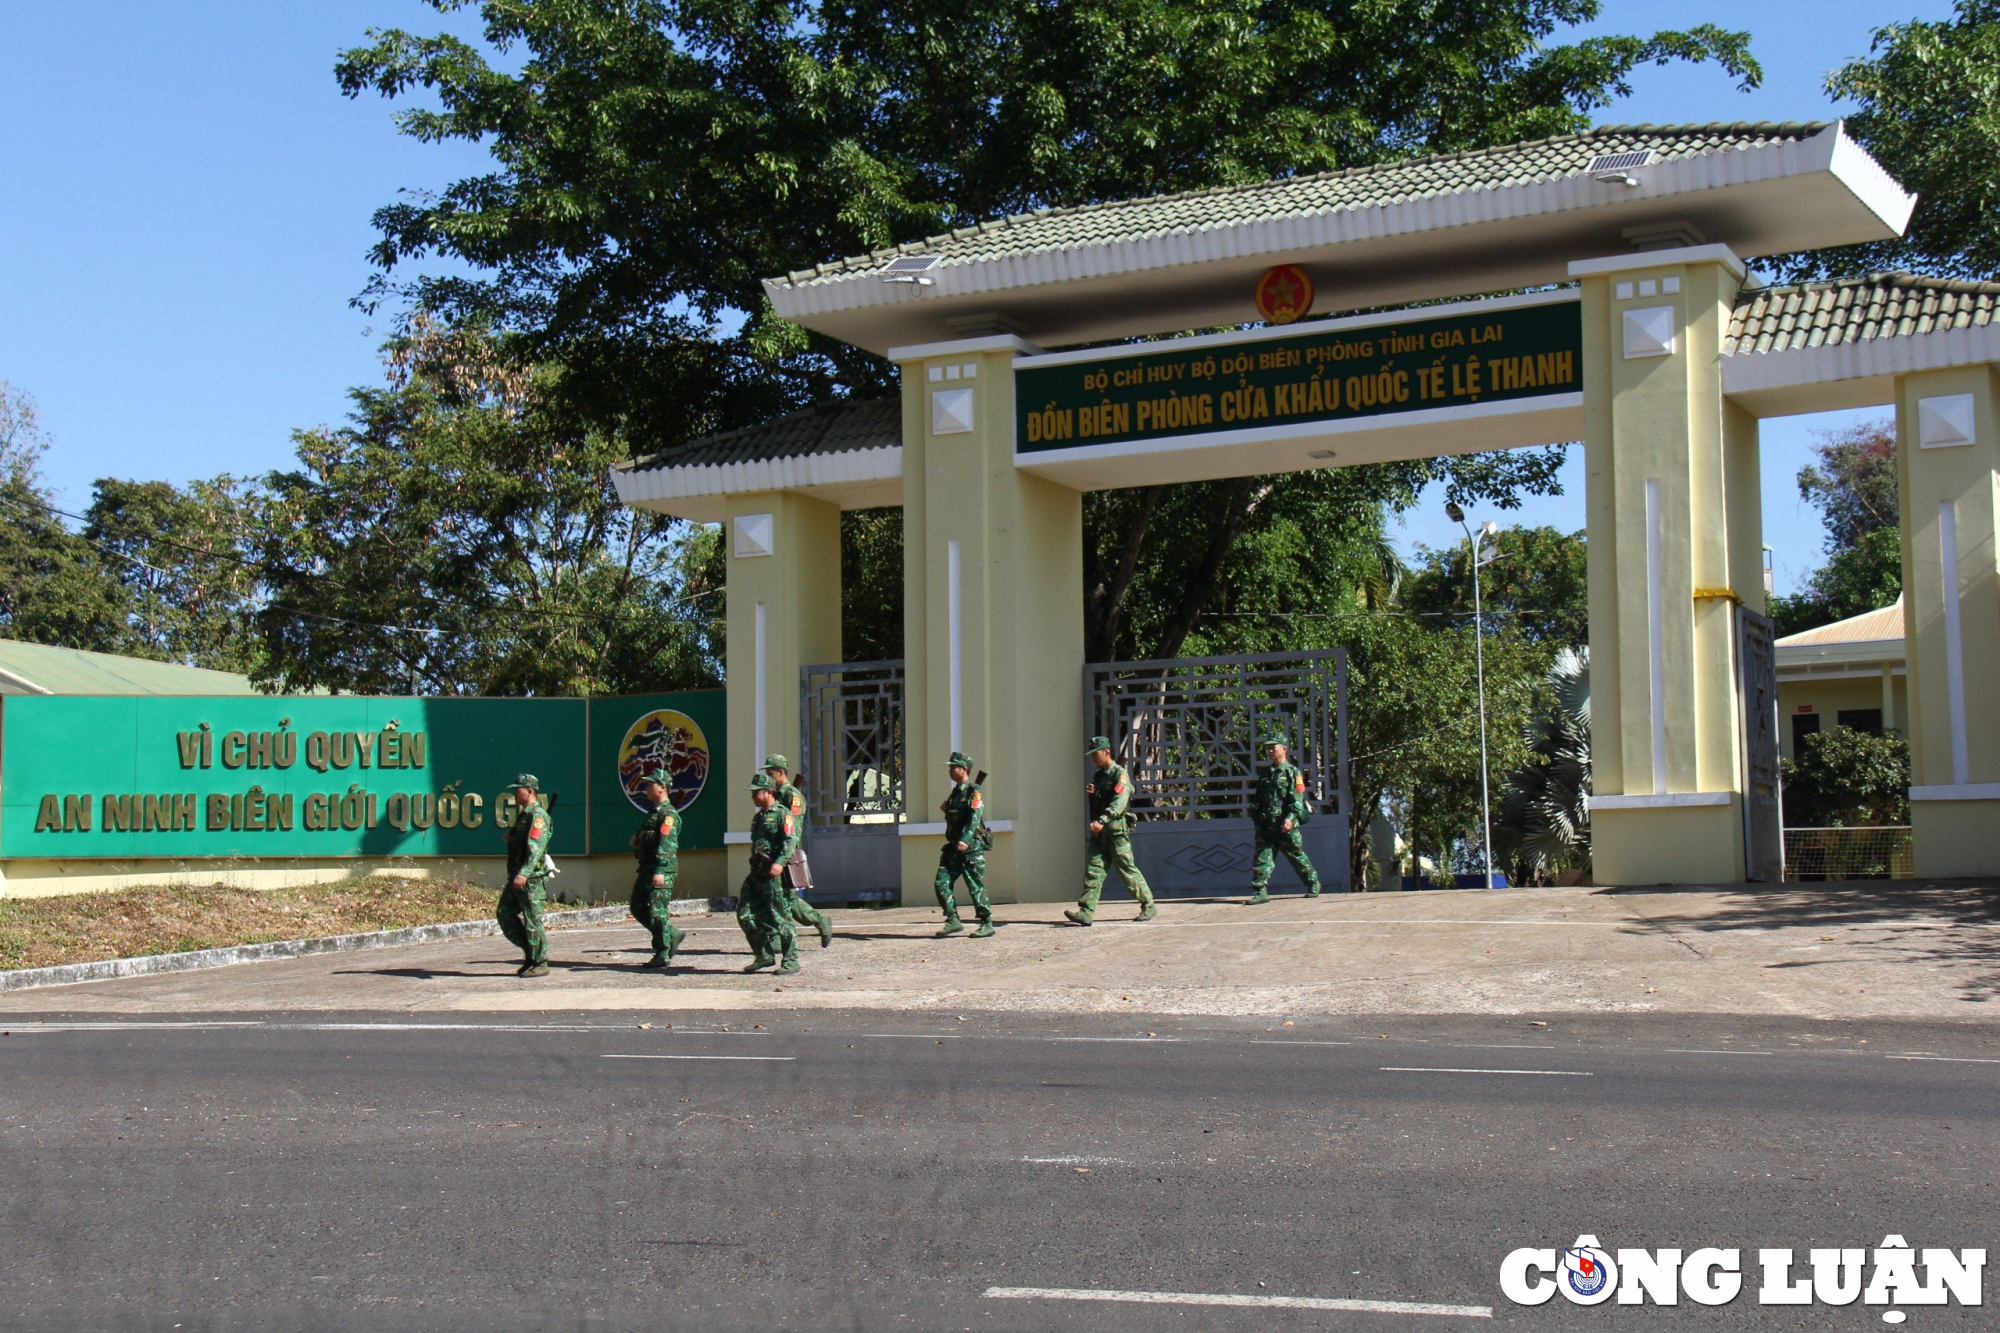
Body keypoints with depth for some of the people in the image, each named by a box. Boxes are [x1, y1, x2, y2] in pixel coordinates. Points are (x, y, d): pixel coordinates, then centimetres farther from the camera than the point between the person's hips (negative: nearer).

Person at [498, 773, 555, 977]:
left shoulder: (538, 815, -14)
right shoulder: (524, 814, 18)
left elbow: (535, 847, -26)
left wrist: (524, 874, -34)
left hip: (531, 878, -10)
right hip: (517, 876, 10)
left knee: (532, 920, -5)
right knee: (505, 914, 10)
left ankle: (540, 964, 2)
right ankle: (530, 954, 17)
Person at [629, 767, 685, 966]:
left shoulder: (668, 814, -12)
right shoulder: (652, 813, 20)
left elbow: (666, 844, -22)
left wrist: (660, 871, -28)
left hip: (662, 869, -10)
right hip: (647, 868, 10)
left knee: (657, 911, -7)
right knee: (638, 908, 10)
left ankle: (663, 954, -1)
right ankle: (673, 934, 20)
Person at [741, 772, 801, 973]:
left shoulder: (782, 814, -6)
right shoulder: (758, 817, 21)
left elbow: (791, 840, -19)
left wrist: (780, 862, -32)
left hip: (773, 874, -9)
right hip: (756, 873, 9)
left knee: (780, 917, -5)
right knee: (745, 913, 2)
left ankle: (791, 960, 3)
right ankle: (765, 955, 10)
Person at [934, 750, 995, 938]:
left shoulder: (974, 792, -10)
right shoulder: (956, 792, 17)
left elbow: (975, 818, -22)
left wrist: (965, 840, -33)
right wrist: (947, 809, 8)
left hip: (971, 847, -9)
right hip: (954, 846, 9)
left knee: (976, 887, -4)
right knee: (942, 883, 0)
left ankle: (987, 924, 5)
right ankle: (953, 921, 4)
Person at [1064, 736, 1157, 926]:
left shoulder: (1120, 774, -9)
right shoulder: (1098, 775, 17)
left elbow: (1119, 802, -24)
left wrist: (1102, 820, -37)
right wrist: (1091, 793, 2)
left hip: (1116, 830, -7)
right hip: (1099, 832, 7)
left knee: (1128, 870, -1)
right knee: (1093, 869, -3)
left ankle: (1149, 907, 12)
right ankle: (1086, 912, -9)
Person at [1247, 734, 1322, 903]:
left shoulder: (1293, 772, -2)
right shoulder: (1265, 773, 17)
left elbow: (1297, 798, -11)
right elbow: (1258, 798, 24)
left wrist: (1290, 818, -22)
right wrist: (1256, 816, 15)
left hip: (1286, 825, -5)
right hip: (1266, 825, 5)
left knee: (1297, 856, 7)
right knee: (1262, 856, -7)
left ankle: (1313, 884, 26)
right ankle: (1260, 891, -10)